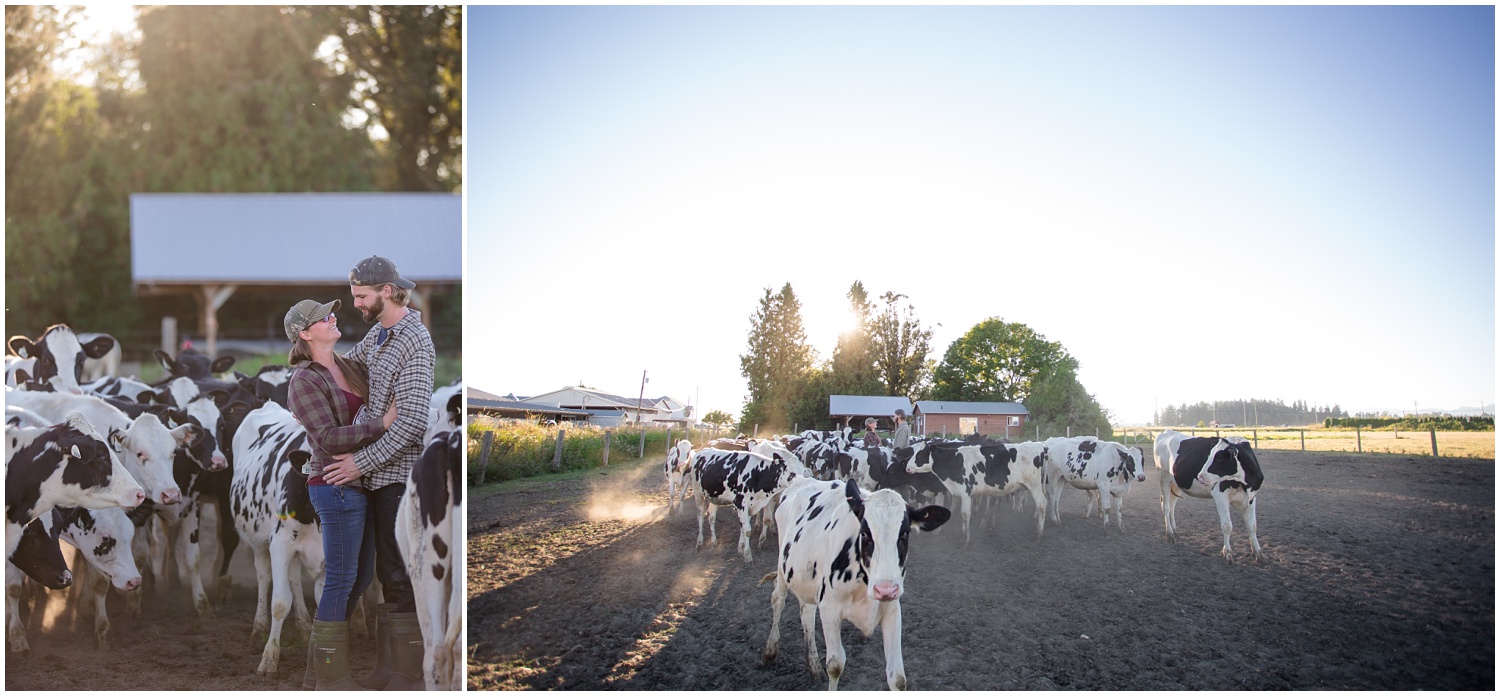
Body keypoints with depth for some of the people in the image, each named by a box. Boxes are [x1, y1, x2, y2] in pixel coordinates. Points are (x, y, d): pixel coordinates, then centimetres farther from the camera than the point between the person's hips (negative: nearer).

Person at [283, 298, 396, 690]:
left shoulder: (348, 366, 12)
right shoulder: (304, 382, -11)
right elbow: (329, 438, -20)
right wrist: (382, 425, -21)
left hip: (358, 485, 8)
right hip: (338, 486, -8)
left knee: (359, 579, 13)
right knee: (341, 580, -3)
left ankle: (317, 667, 25)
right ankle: (331, 677, 9)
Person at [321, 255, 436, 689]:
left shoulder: (415, 343, -15)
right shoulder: (377, 334, 11)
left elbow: (412, 421, -21)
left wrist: (362, 462, -18)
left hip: (399, 475, -8)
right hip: (377, 473, 8)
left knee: (401, 576, -2)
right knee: (385, 572, 14)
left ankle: (408, 679, 8)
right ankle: (388, 668, 24)